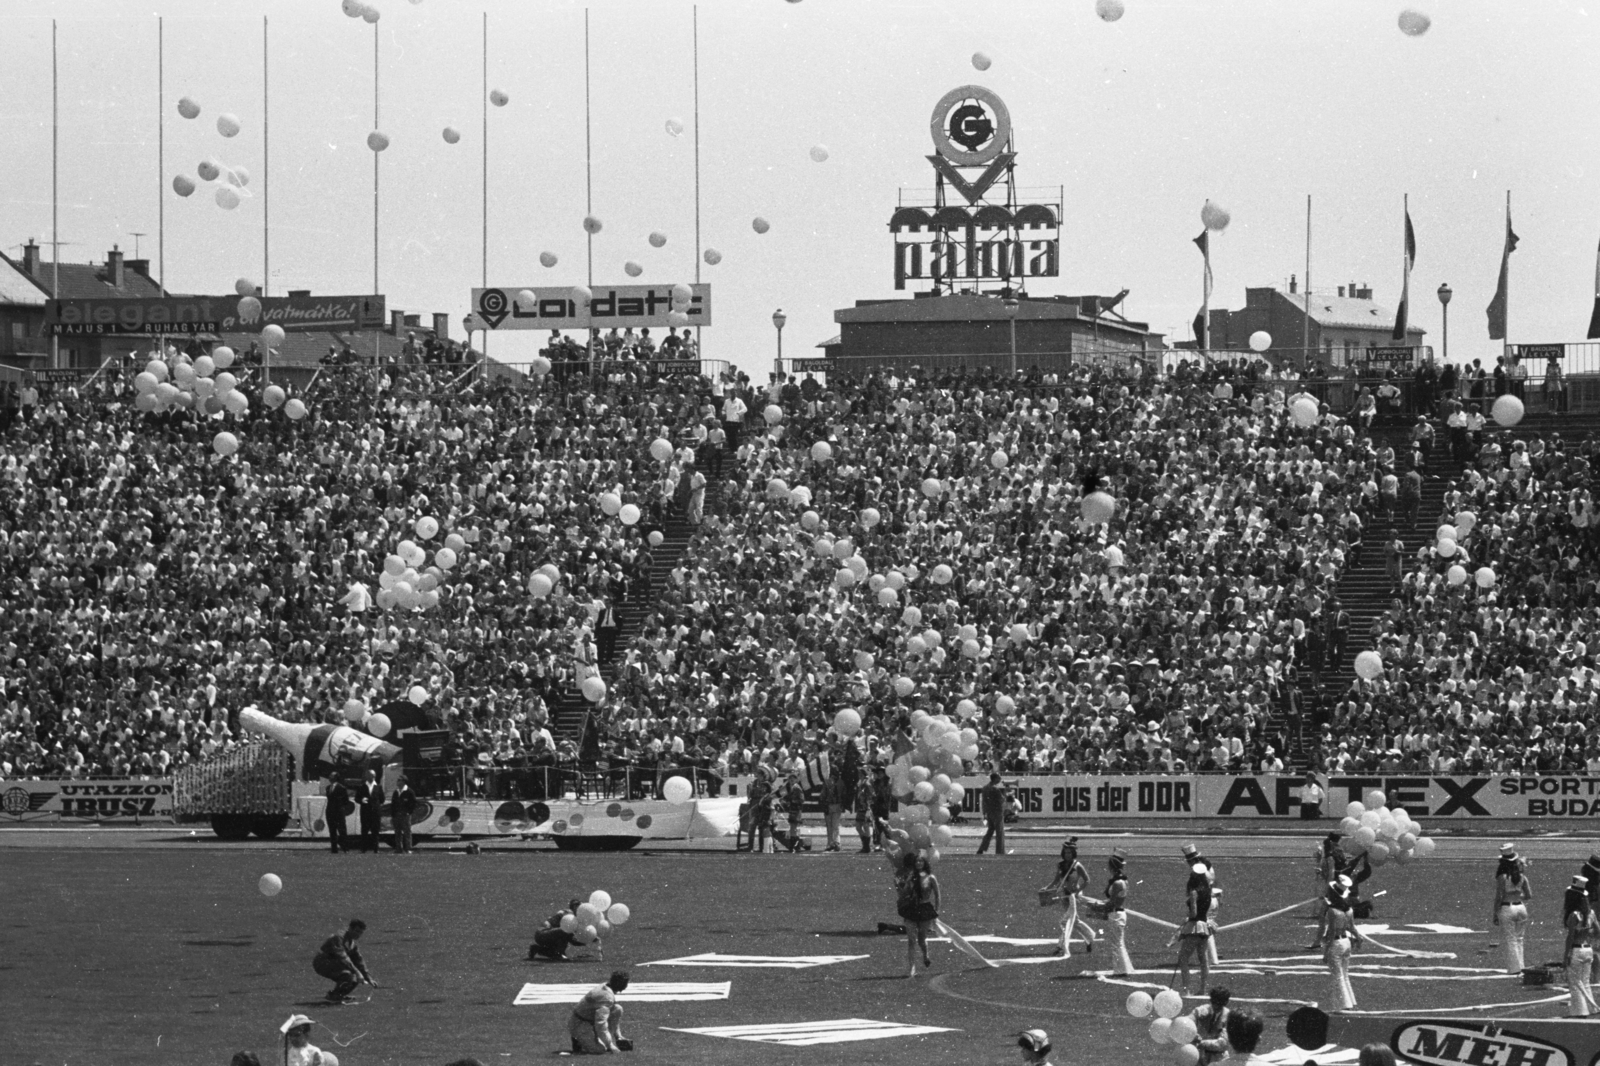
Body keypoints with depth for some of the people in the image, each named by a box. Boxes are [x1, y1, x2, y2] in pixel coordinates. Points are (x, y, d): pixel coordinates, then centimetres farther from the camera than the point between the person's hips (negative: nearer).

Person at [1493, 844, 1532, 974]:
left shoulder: (1502, 876, -11)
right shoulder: (1521, 876, 2)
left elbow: (1498, 897, -11)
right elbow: (1529, 897, 6)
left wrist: (1495, 914, -3)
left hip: (1506, 908, -4)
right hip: (1520, 907, 4)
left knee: (1510, 940, 3)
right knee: (1519, 939, 16)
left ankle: (1514, 968, 4)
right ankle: (1519, 967, 17)